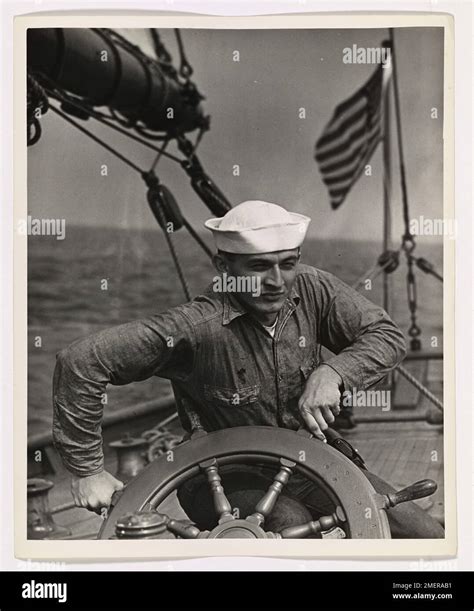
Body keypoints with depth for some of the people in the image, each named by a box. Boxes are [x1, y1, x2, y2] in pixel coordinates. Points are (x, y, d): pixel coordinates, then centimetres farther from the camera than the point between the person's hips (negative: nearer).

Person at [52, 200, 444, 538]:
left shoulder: (312, 290, -11)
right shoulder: (198, 328, -26)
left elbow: (388, 335, -6)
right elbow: (81, 362, -27)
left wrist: (332, 372, -25)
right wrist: (87, 470, -19)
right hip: (224, 478, -4)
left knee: (426, 537, -6)